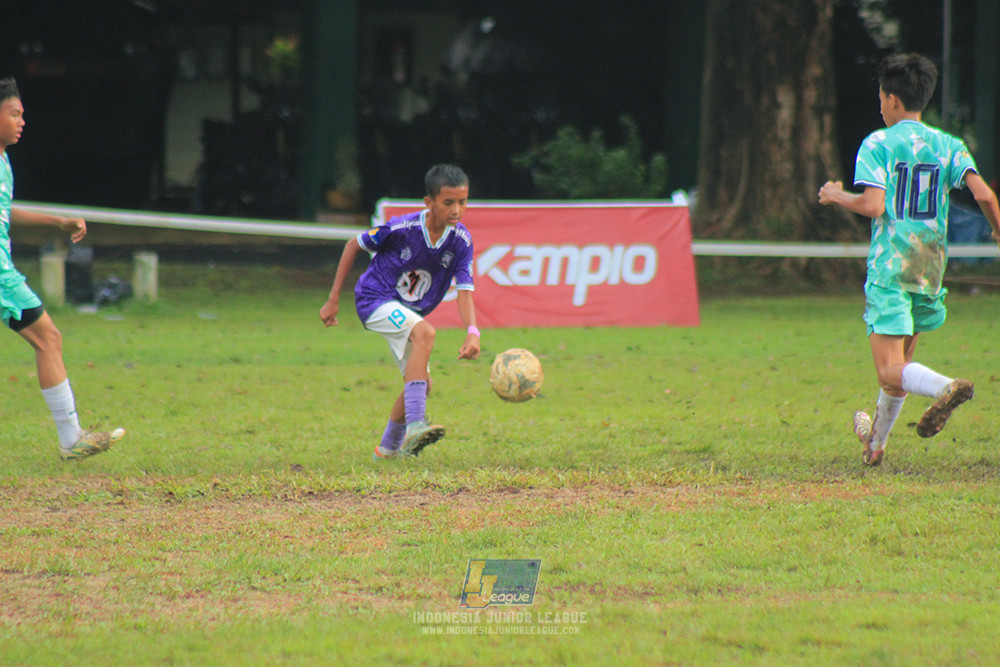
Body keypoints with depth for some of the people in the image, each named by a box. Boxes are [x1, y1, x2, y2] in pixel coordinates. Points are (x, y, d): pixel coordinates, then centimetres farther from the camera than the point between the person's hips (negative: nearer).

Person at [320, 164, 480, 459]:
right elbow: (354, 245, -9)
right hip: (375, 299, -7)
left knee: (420, 383, 7)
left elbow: (464, 291, -16)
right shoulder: (402, 228, -25)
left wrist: (472, 332, -36)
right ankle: (414, 427, -41)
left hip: (407, 312, 7)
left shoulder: (461, 240, -13)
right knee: (425, 333, -33)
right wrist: (333, 299, -8)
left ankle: (387, 449, 30)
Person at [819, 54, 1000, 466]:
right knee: (901, 360, 22)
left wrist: (837, 197, 1)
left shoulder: (877, 144, -5)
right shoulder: (949, 146, 6)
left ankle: (945, 387, -39)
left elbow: (873, 205, -17)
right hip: (931, 266, 5)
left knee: (891, 371, -10)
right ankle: (876, 441, 36)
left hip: (890, 266, -5)